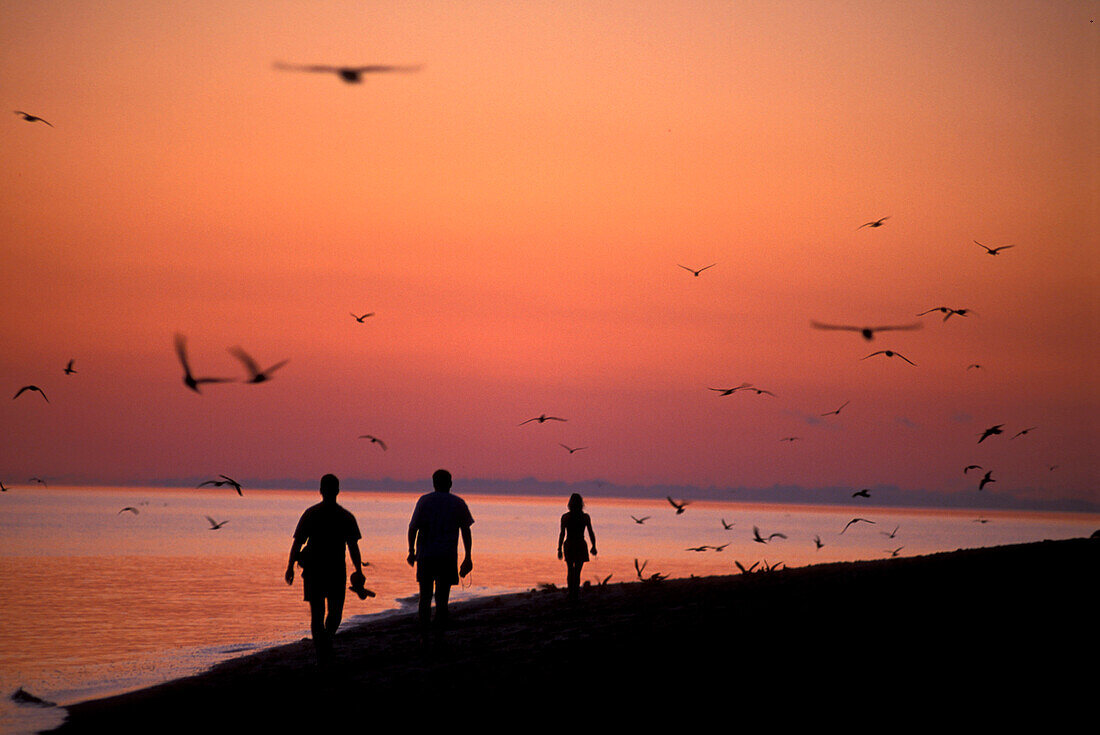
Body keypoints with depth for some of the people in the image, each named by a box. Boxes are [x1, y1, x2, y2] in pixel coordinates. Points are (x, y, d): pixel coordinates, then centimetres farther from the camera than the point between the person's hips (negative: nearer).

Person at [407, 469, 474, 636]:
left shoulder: (424, 501, 2)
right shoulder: (458, 503, 4)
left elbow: (413, 528, -2)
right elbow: (466, 531, 3)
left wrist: (411, 552, 8)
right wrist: (468, 558, 7)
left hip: (425, 555, 0)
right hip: (448, 557, 0)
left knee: (425, 597, 8)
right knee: (442, 599, 4)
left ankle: (424, 635, 1)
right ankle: (439, 636, 1)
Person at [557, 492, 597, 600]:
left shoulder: (565, 517, -7)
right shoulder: (585, 517, -4)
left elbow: (562, 534, -8)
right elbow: (591, 533, 1)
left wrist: (559, 549, -3)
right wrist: (594, 547, 13)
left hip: (569, 546, 0)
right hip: (581, 547, 0)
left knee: (570, 570, 18)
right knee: (577, 572, 3)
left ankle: (571, 592, 22)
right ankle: (574, 595, -1)